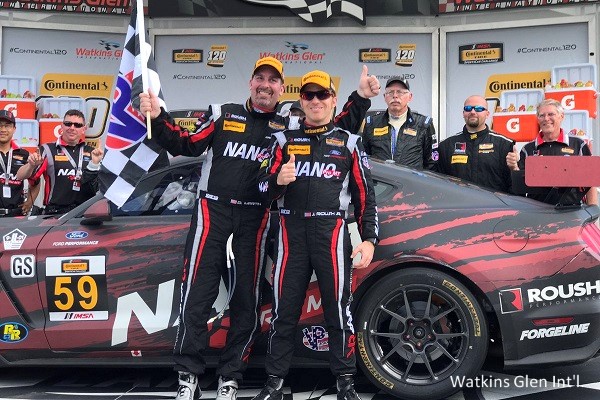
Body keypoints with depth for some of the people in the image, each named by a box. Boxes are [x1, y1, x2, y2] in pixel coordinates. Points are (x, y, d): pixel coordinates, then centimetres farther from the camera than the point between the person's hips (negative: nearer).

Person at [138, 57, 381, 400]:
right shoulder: (223, 114, 12)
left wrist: (360, 99, 6)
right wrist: (158, 118, -5)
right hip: (212, 213, -1)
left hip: (255, 221, 1)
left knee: (246, 302, 4)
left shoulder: (290, 127, 12)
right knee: (196, 296, -3)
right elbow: (187, 145, 8)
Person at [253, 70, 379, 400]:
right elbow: (264, 187, 9)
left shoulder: (349, 142, 11)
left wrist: (369, 239, -2)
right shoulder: (284, 140, 13)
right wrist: (278, 180, -14)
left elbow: (365, 196, 8)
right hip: (292, 233, 2)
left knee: (338, 307, 2)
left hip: (331, 232, -1)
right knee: (284, 309, 6)